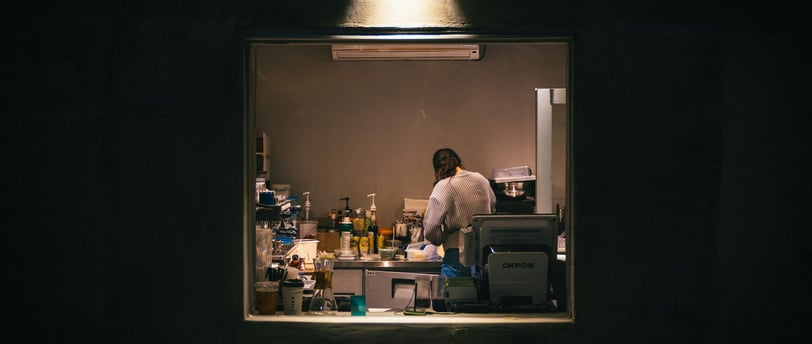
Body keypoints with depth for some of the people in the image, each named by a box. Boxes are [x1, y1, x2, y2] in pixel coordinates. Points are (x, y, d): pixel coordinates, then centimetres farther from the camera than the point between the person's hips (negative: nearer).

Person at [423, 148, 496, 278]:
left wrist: (441, 240, 9)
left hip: (457, 254, -5)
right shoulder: (482, 180, 7)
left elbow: (430, 230, -11)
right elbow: (492, 208, 25)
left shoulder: (443, 187, -9)